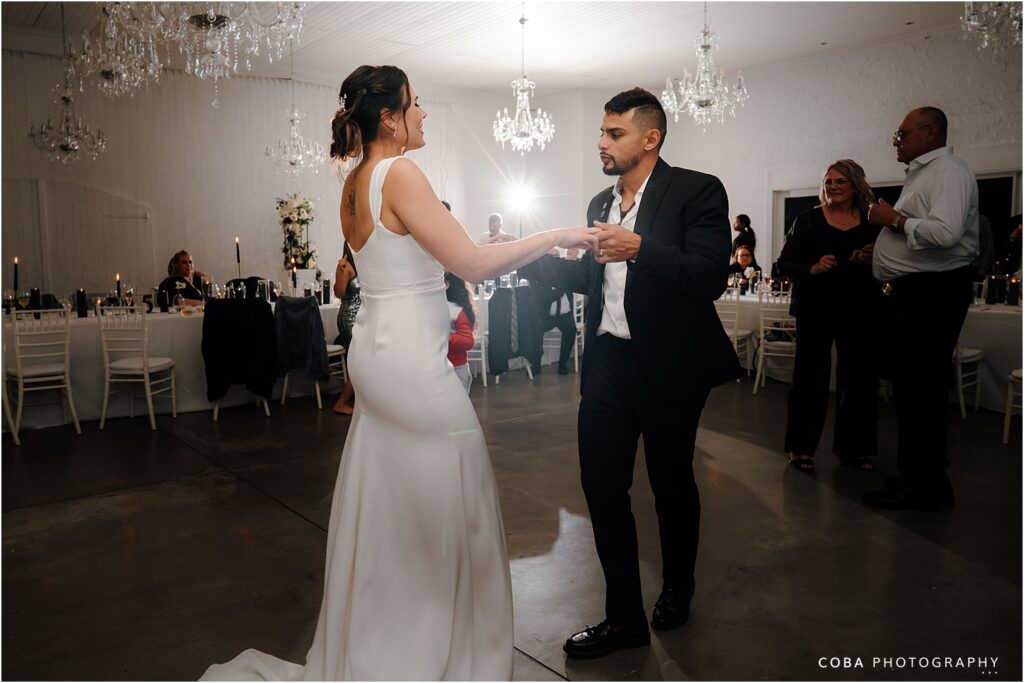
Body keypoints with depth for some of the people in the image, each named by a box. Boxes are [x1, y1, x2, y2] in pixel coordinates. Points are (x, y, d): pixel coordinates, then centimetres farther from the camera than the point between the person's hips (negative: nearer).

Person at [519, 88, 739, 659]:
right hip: (608, 362, 6)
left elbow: (710, 278, -19)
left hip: (669, 366, -5)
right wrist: (525, 257, 8)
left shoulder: (697, 191, -9)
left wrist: (639, 249, -31)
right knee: (602, 486, 4)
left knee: (672, 484, 12)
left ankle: (677, 590, 39)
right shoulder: (601, 203, 13)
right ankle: (624, 617, 18)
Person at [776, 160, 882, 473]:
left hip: (860, 310, 3)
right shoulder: (808, 220, 3)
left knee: (859, 376, 5)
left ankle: (852, 447, 19)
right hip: (815, 309, -2)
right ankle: (801, 447, 8)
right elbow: (785, 263, -1)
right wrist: (811, 269, -18)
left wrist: (870, 262, -10)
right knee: (811, 375, -1)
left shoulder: (872, 224, 8)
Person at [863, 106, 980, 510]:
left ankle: (922, 487, 3)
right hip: (913, 292, 10)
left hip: (932, 292, -10)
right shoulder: (921, 174, 20)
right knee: (915, 386, 13)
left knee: (917, 389, -7)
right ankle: (926, 480, 24)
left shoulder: (949, 171, -10)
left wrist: (894, 220, -14)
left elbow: (946, 233, -26)